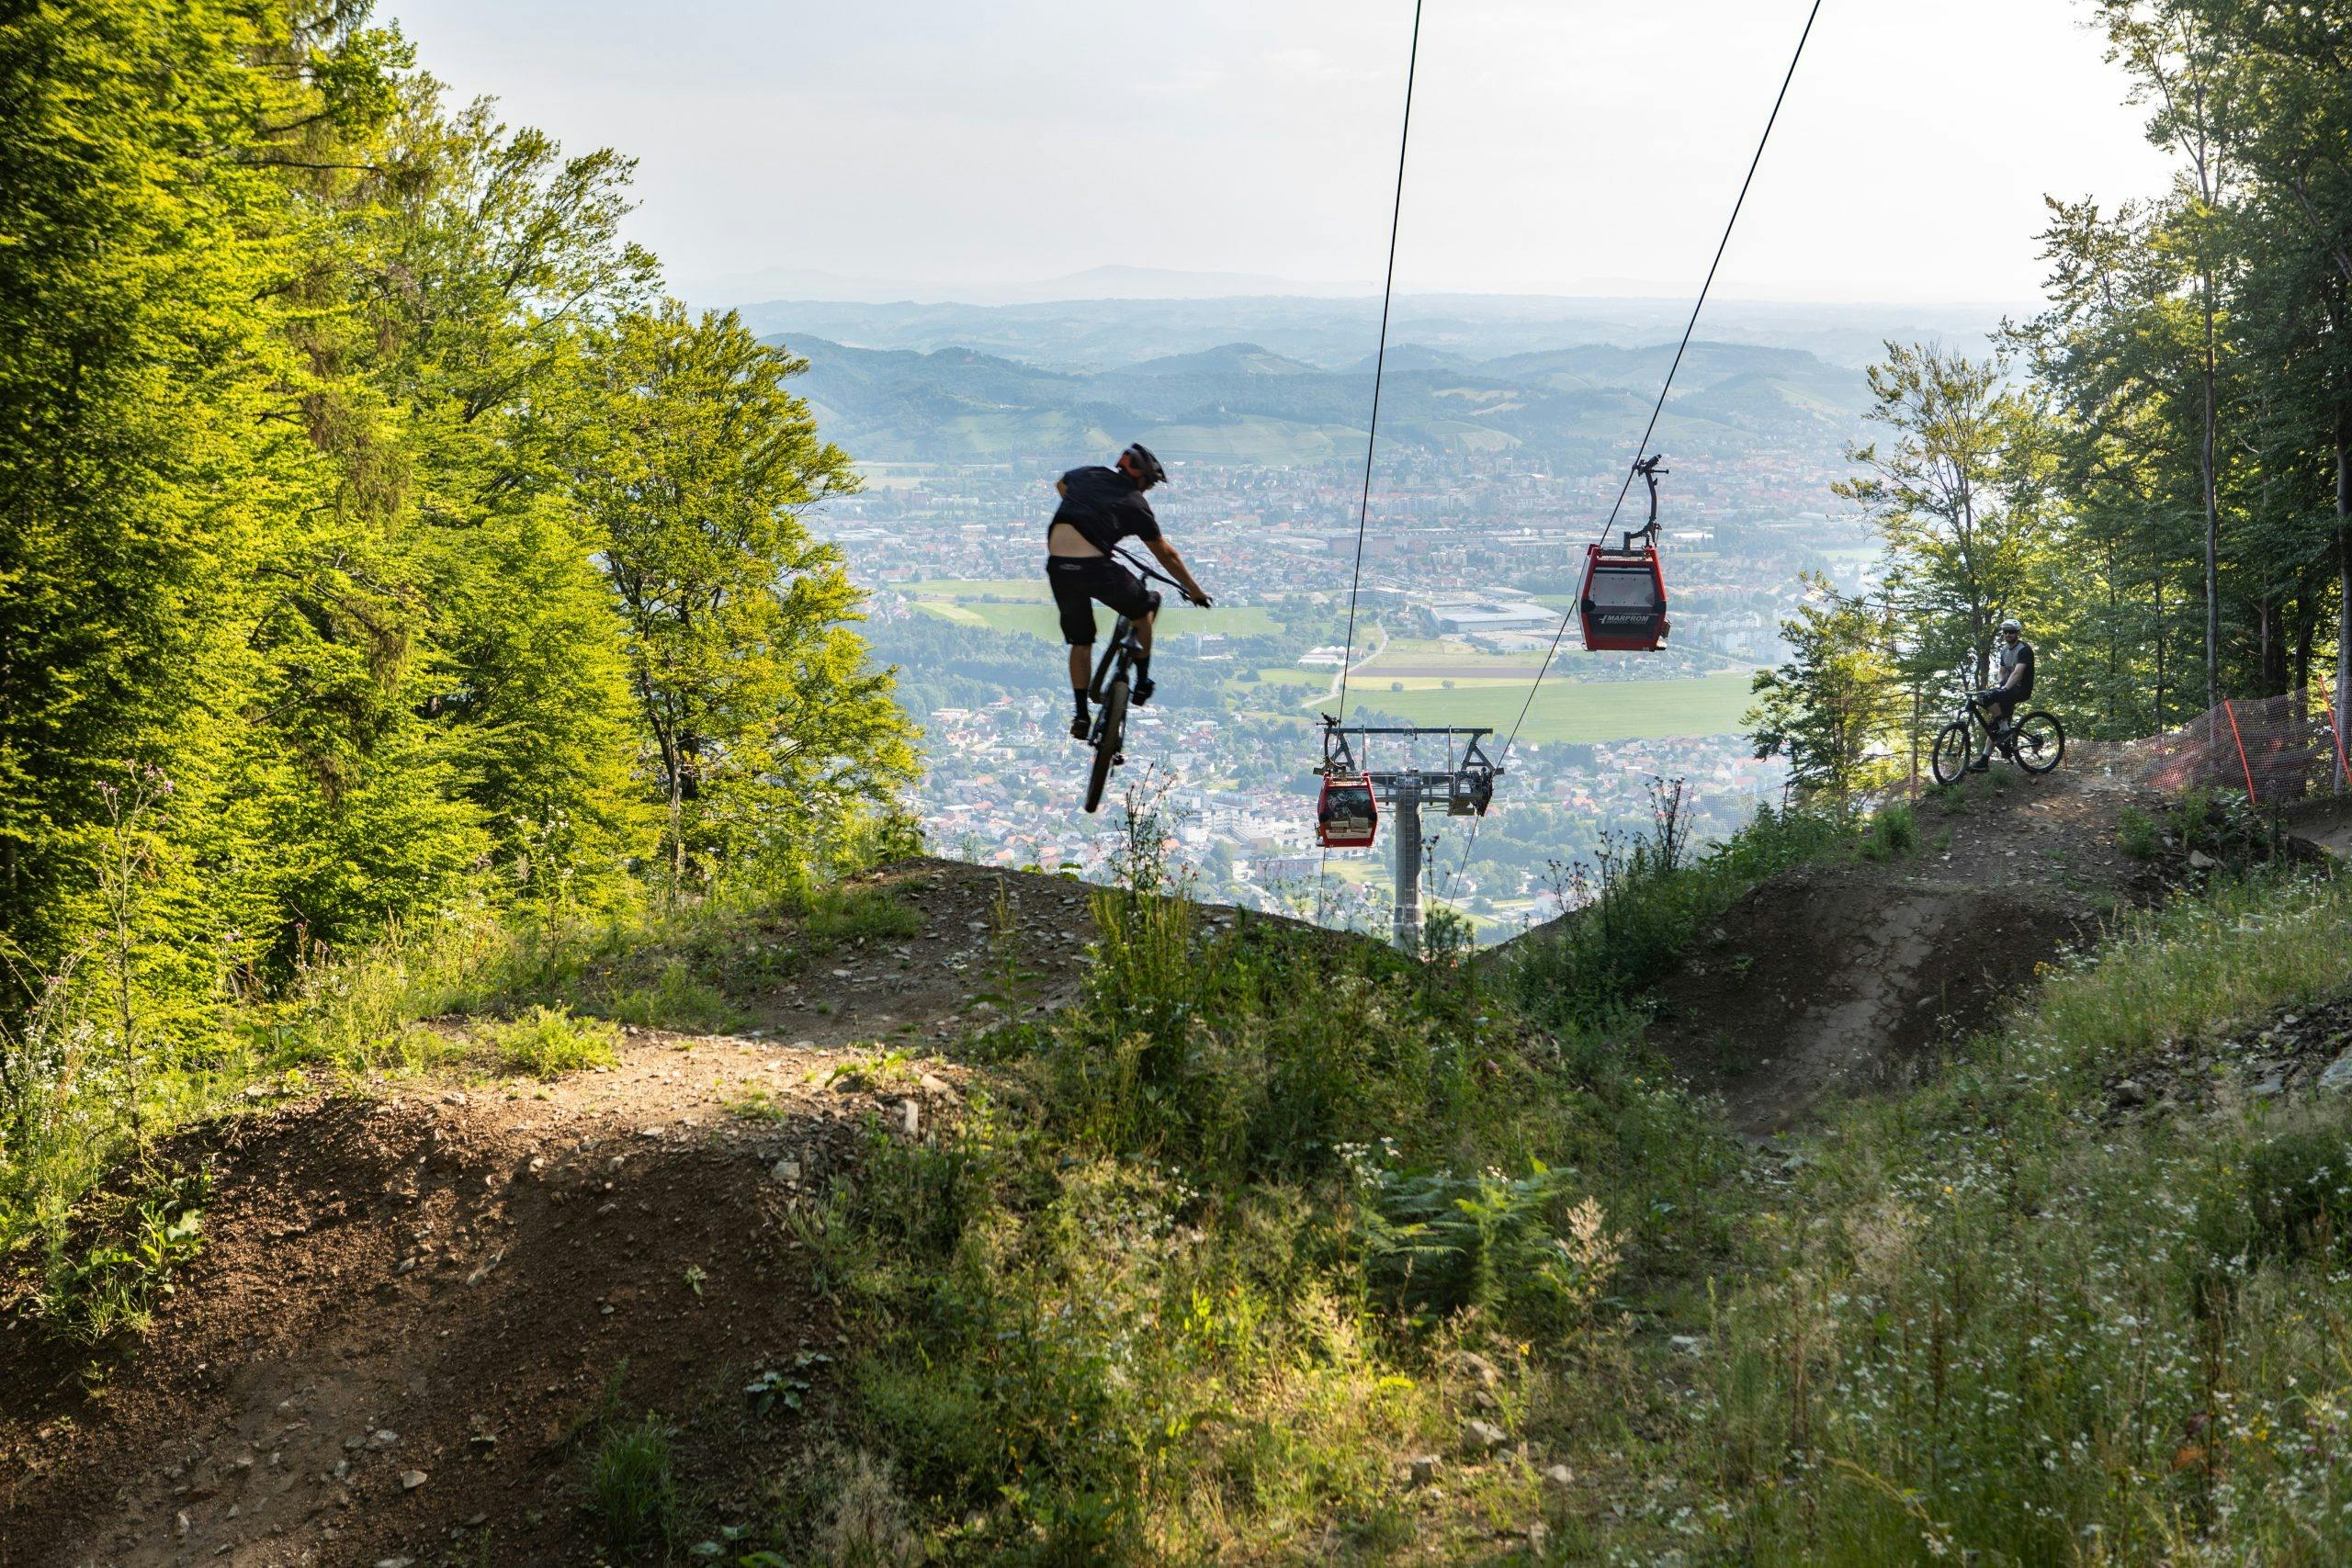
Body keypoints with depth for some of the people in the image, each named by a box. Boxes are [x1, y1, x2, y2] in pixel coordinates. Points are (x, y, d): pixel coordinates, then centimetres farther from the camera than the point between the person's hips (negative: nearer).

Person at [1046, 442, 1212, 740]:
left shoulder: (1085, 475, 18)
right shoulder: (1135, 503, 8)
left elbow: (1060, 485, 44)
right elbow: (1166, 554, 17)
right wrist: (1195, 590, 28)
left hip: (1057, 567, 4)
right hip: (1094, 566, -4)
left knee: (1080, 642, 21)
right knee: (1142, 609, 24)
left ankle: (1081, 715, 18)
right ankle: (1142, 685, 28)